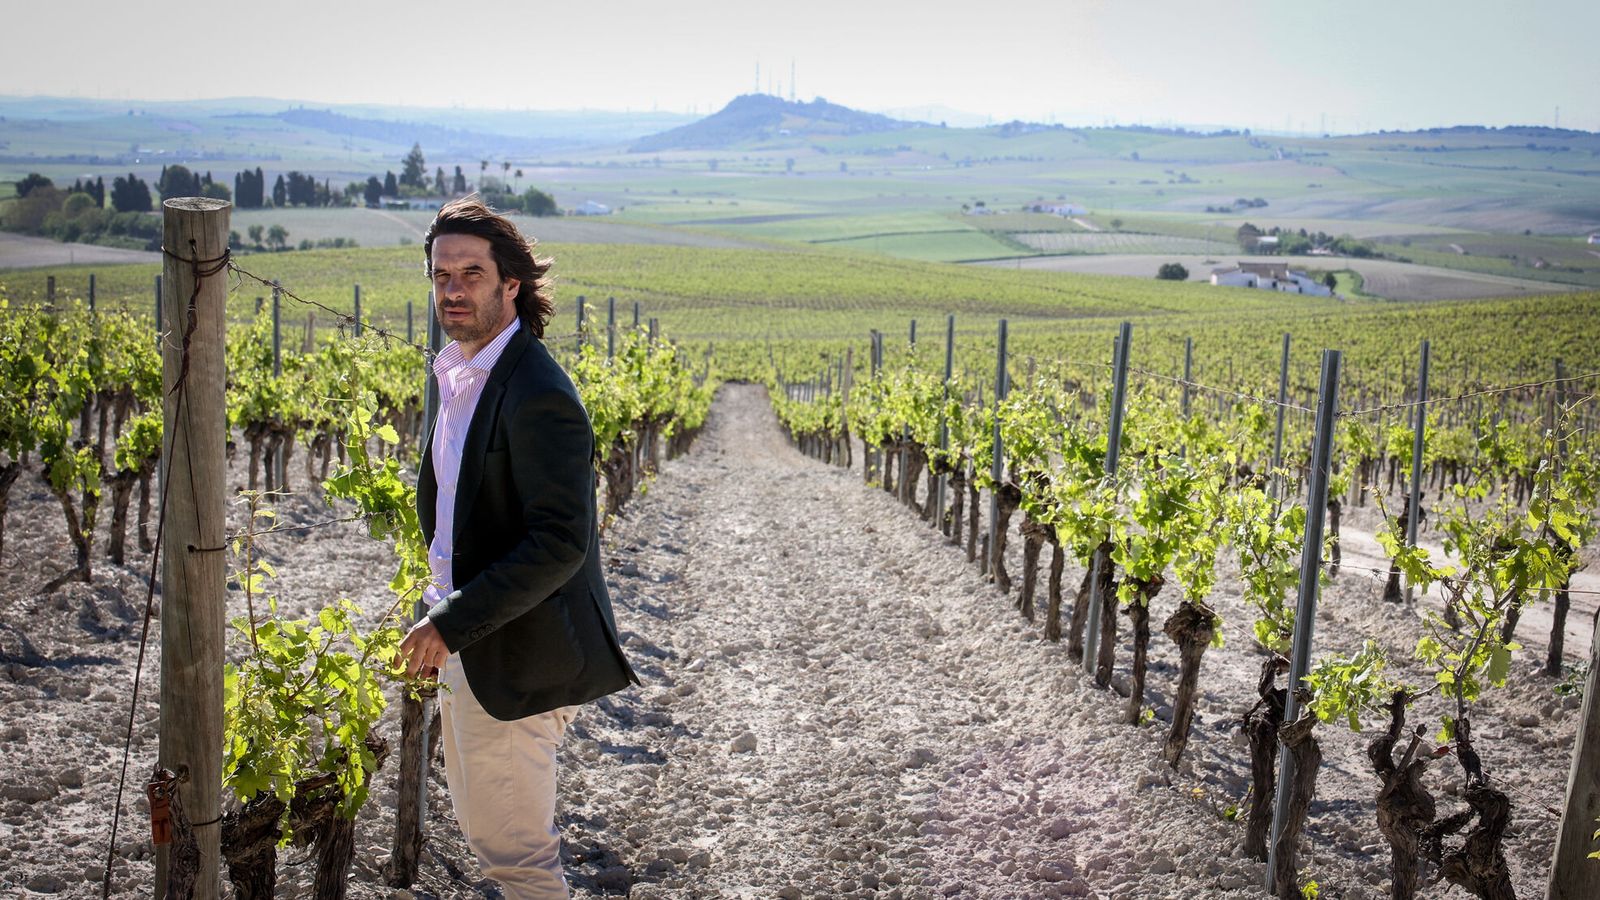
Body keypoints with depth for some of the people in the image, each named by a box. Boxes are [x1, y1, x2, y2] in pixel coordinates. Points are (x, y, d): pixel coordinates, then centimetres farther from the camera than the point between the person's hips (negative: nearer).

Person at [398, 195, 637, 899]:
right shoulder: (457, 376, 9)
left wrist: (453, 624, -24)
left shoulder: (536, 395, -23)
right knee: (481, 828, 23)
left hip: (515, 662, -10)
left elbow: (561, 542, -27)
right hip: (462, 649, 10)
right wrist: (440, 621, 14)